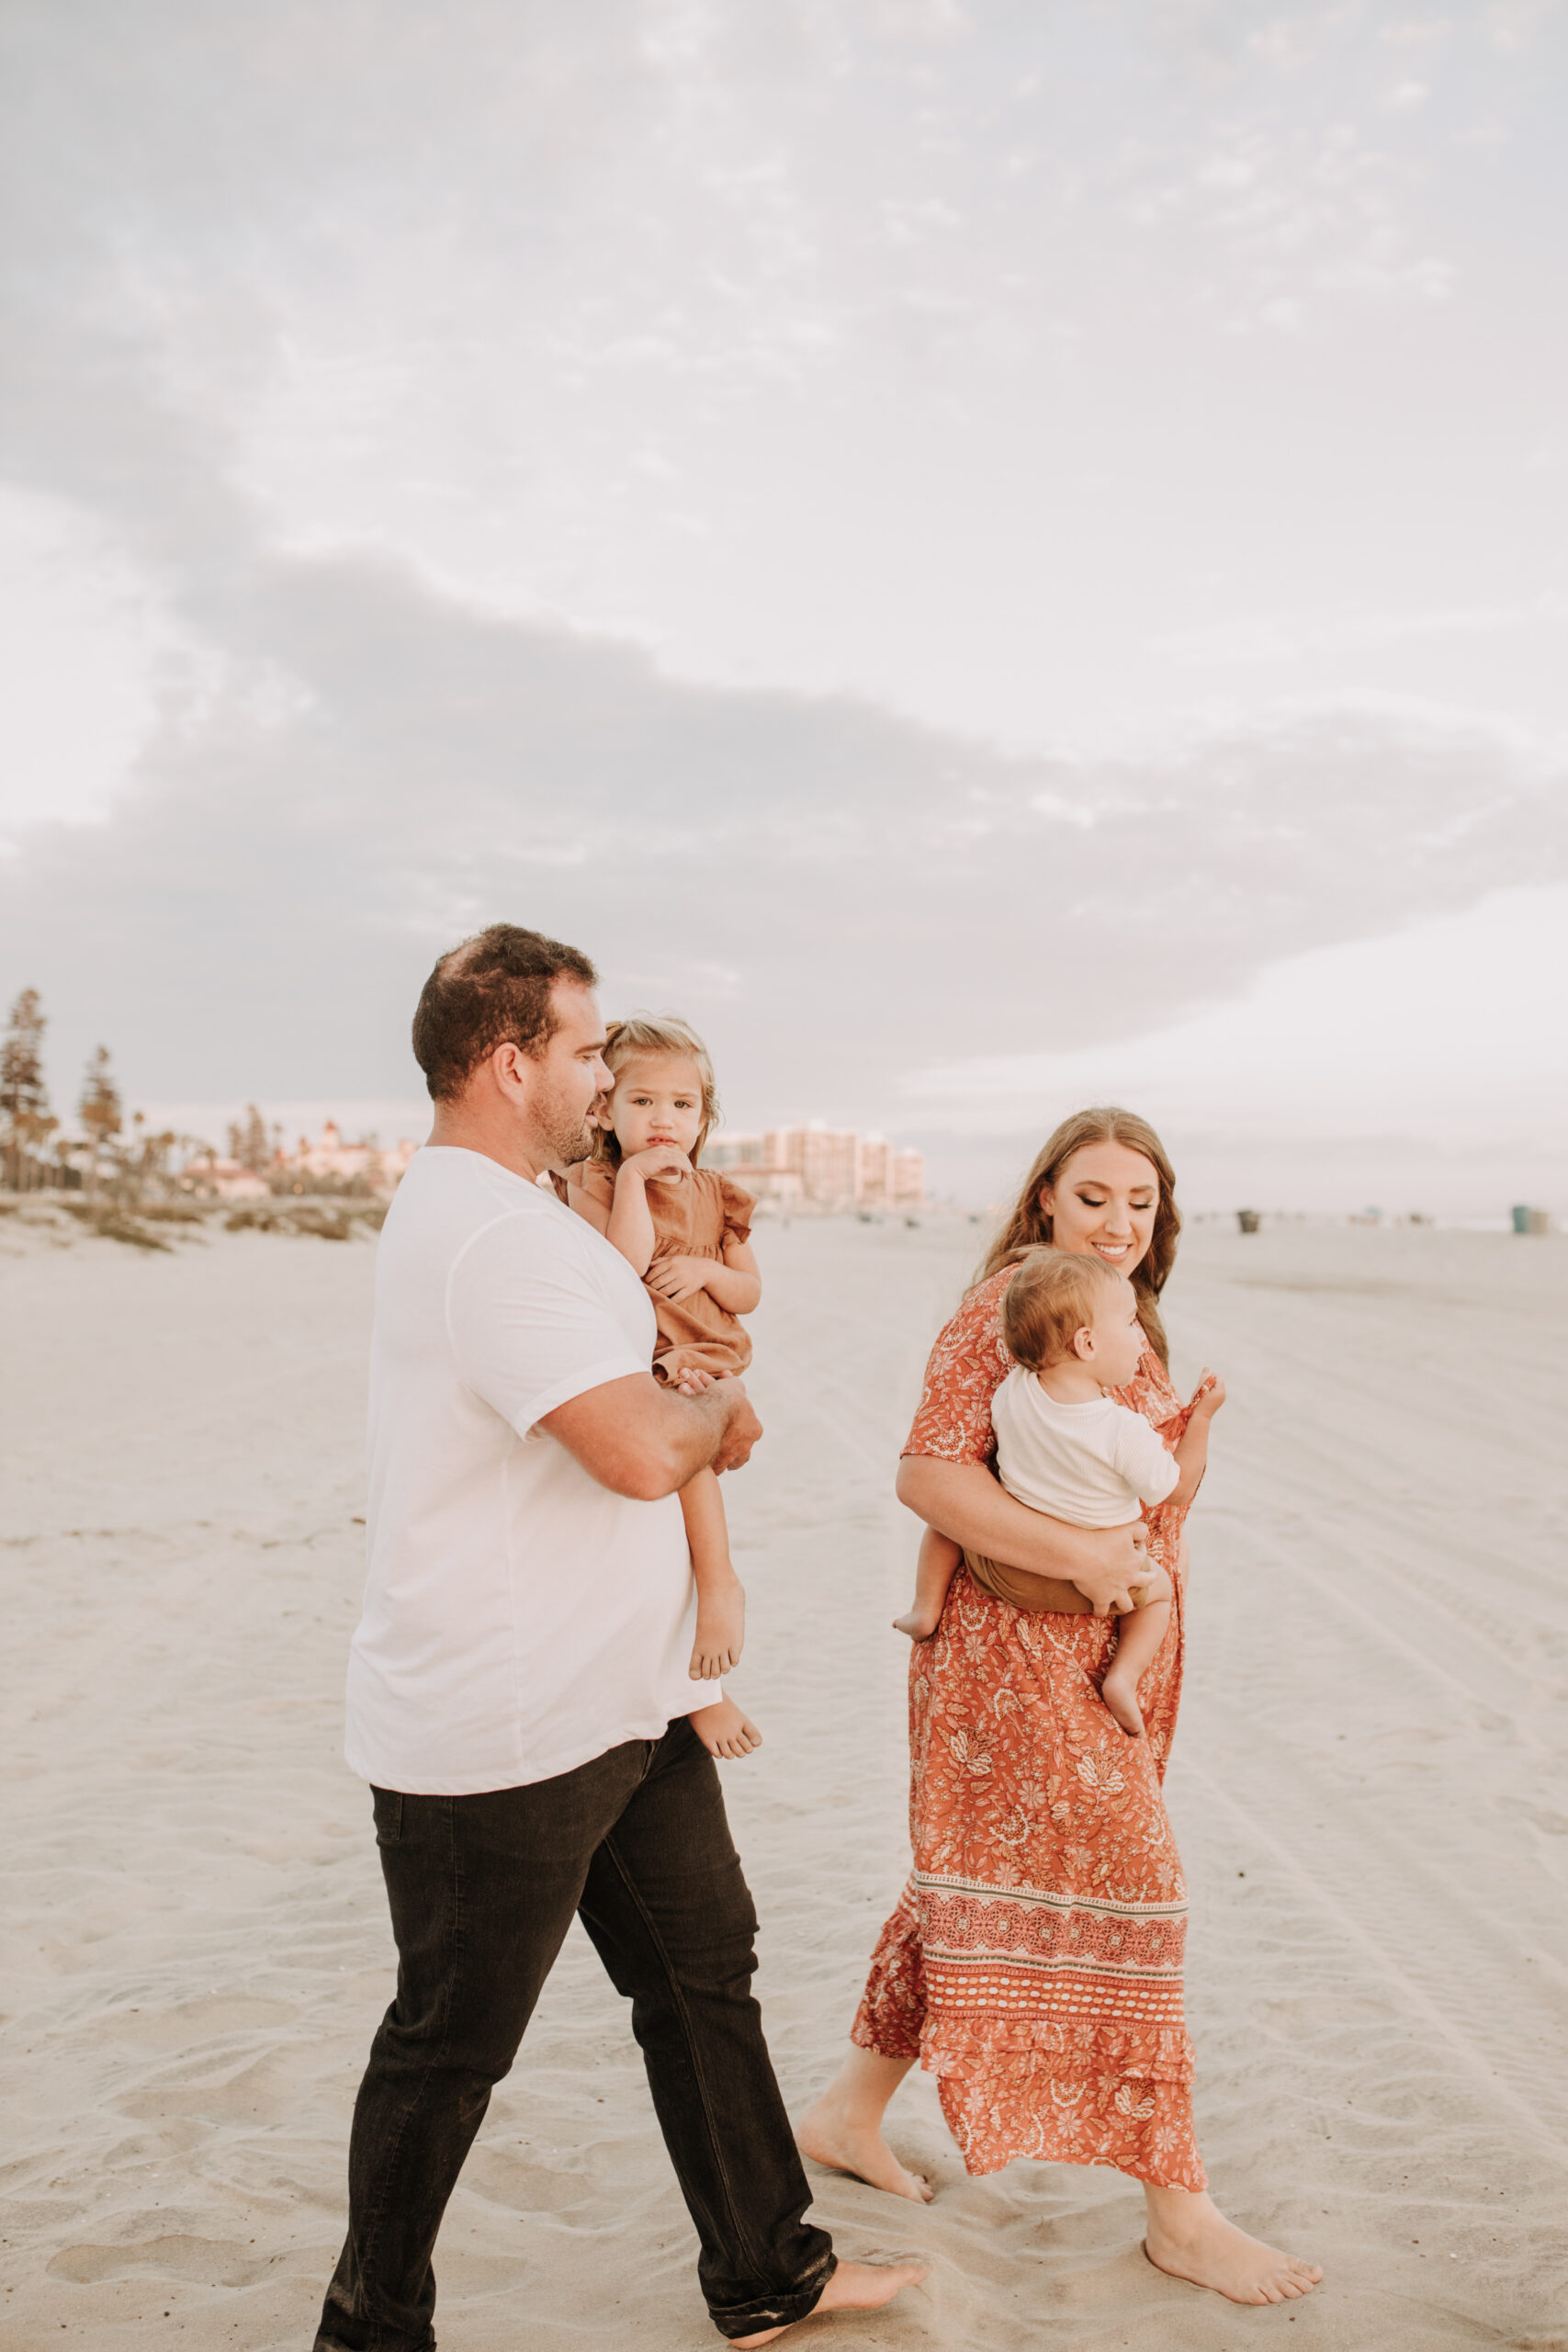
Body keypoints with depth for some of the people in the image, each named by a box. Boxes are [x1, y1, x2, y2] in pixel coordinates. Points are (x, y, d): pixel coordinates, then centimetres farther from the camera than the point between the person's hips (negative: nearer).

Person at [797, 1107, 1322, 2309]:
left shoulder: (1131, 1324, 14)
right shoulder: (1006, 1306, -14)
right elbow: (928, 1473, -23)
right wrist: (1077, 1554, -27)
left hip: (1109, 1646, 9)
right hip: (1018, 1644, -9)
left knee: (989, 1880, 16)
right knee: (1122, 1882, -4)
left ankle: (852, 2109, 32)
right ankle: (1178, 2208, 9)